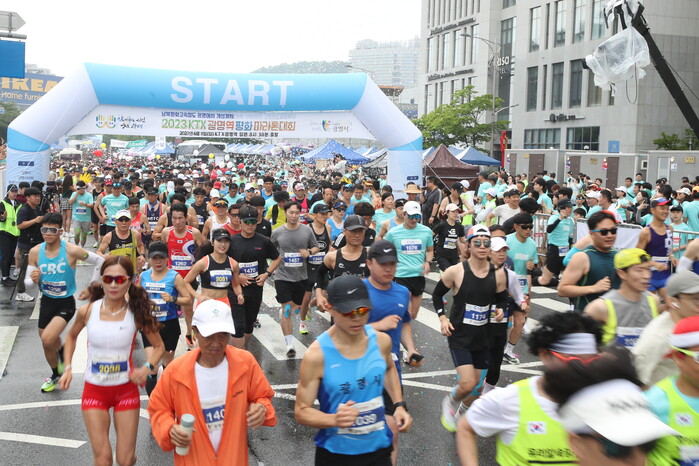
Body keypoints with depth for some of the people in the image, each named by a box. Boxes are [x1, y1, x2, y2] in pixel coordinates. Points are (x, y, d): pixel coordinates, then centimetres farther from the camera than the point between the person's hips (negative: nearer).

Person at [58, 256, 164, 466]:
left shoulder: (137, 314, -12)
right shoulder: (87, 311, -9)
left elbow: (159, 346, 1)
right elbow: (71, 336, 13)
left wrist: (147, 368, -16)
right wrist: (68, 368, 4)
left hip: (126, 390, 0)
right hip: (94, 391, 0)